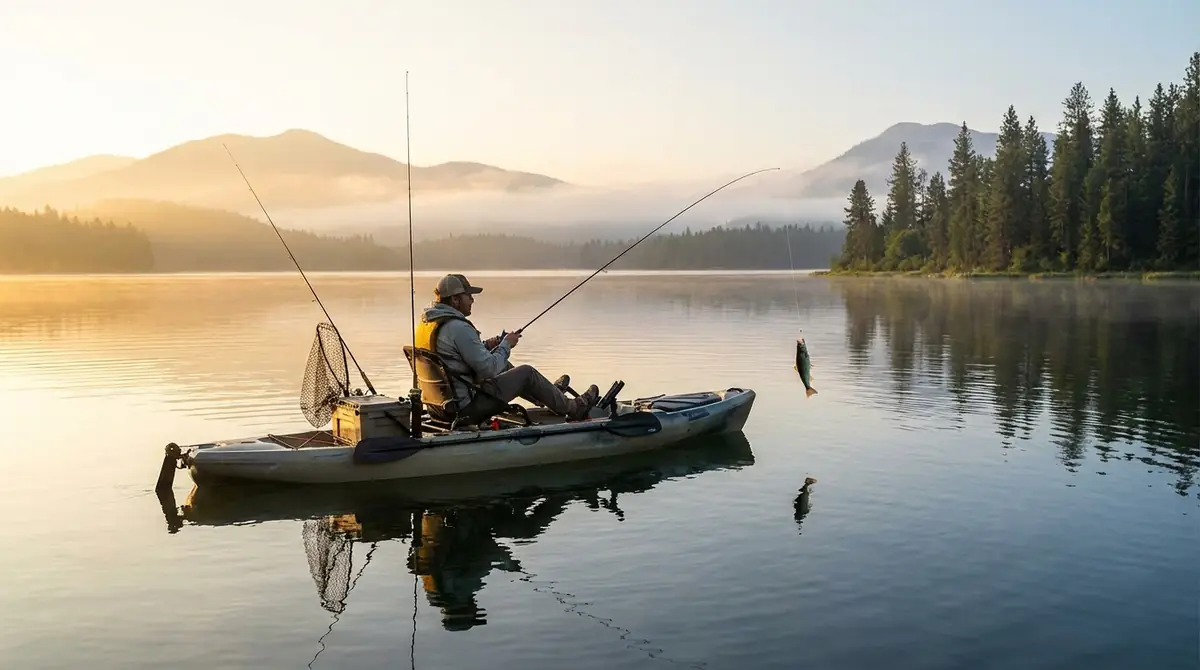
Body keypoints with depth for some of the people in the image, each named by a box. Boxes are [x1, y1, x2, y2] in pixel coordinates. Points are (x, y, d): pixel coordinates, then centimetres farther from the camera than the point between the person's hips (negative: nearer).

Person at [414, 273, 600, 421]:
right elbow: (488, 369, -21)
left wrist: (484, 346, 11)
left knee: (503, 366, 27)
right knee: (527, 372, 4)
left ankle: (551, 394, 44)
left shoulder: (425, 322, 5)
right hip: (469, 404, -9)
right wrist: (506, 345, -5)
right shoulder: (459, 328, -24)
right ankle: (573, 409, 22)